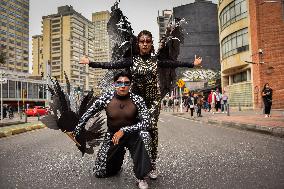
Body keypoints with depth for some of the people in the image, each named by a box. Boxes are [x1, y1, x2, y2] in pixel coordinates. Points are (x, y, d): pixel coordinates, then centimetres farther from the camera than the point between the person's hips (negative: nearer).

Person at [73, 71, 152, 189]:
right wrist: (77, 130, 2)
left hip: (132, 135, -2)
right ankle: (117, 156, 38)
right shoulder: (106, 98, -14)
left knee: (143, 135, -38)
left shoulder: (137, 100, -17)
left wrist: (124, 130, -27)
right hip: (112, 136, 2)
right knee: (99, 173, 6)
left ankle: (141, 178, -21)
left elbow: (146, 123, -22)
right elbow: (88, 113, -2)